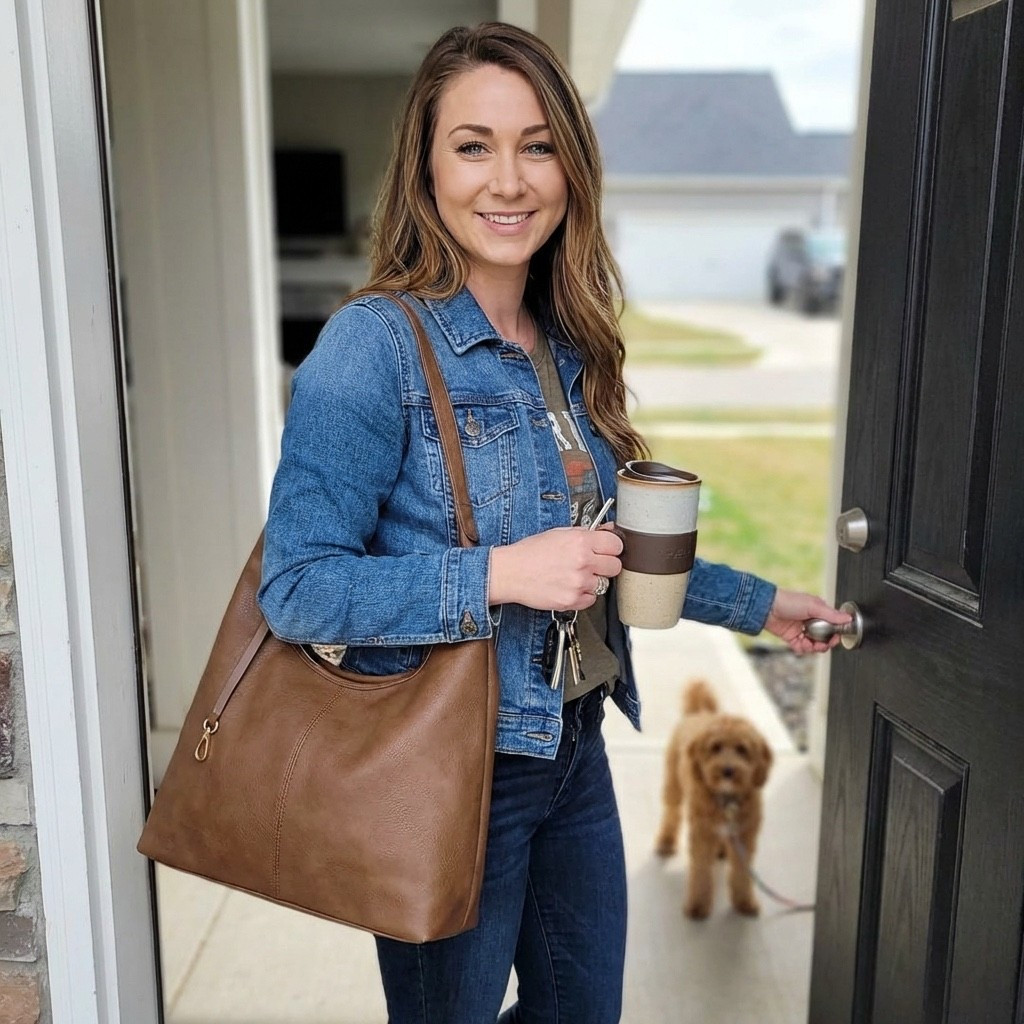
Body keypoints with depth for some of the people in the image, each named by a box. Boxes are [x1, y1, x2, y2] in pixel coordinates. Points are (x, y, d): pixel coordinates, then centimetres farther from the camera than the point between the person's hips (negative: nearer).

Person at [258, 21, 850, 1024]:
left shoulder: (567, 350, 4)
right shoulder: (373, 346, -19)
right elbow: (295, 587, -20)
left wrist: (755, 602, 14)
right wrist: (499, 576, -27)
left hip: (574, 745, 7)